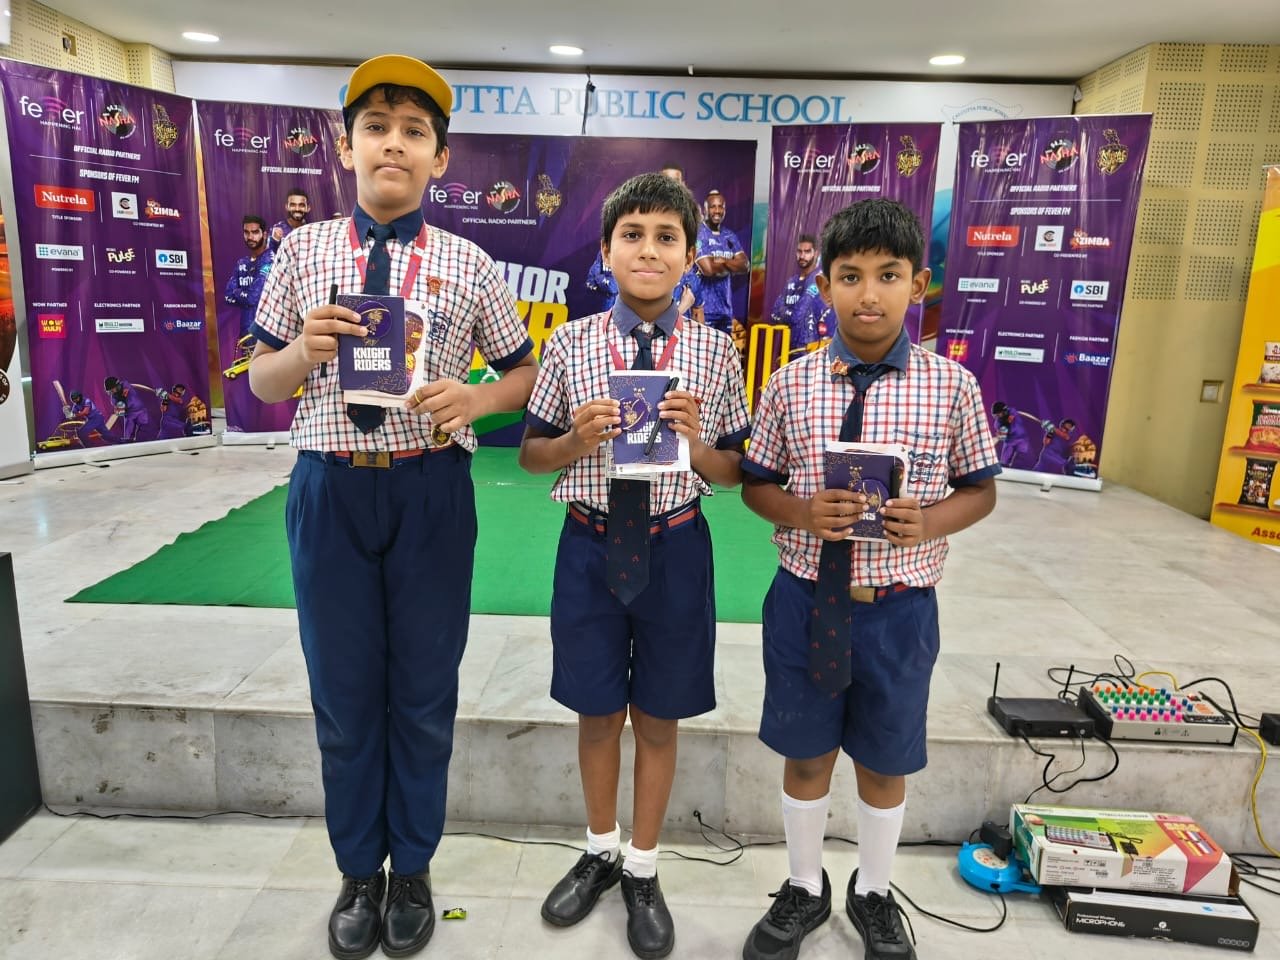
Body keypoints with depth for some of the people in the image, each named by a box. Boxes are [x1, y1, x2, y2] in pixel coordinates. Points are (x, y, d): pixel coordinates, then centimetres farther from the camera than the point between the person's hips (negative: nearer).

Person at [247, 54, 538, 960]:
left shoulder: (467, 264, 0)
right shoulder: (304, 250, 5)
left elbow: (524, 373, 6)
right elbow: (263, 384, 9)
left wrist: (471, 398, -14)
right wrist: (304, 350, -12)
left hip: (430, 491, -1)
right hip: (329, 488, 2)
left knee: (424, 690, 11)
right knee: (344, 690, 13)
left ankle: (412, 870, 35)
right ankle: (358, 873, 36)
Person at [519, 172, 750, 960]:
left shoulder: (715, 352, -4)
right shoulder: (572, 345, -4)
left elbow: (735, 472, 3)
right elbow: (531, 456, 4)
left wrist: (696, 444, -18)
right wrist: (577, 441, -17)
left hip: (674, 549, 0)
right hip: (591, 546, 1)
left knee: (659, 717, 14)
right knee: (597, 712, 16)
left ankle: (643, 872, 39)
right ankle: (601, 853, 44)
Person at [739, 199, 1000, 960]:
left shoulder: (952, 386, -7)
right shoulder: (791, 384, -5)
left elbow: (980, 490, 3)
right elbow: (757, 484, 3)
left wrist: (930, 521, -18)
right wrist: (802, 512, -18)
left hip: (899, 610, 0)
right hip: (807, 601, 1)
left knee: (885, 763, 19)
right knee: (807, 755, 17)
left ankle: (875, 895, 46)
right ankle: (805, 889, 43)